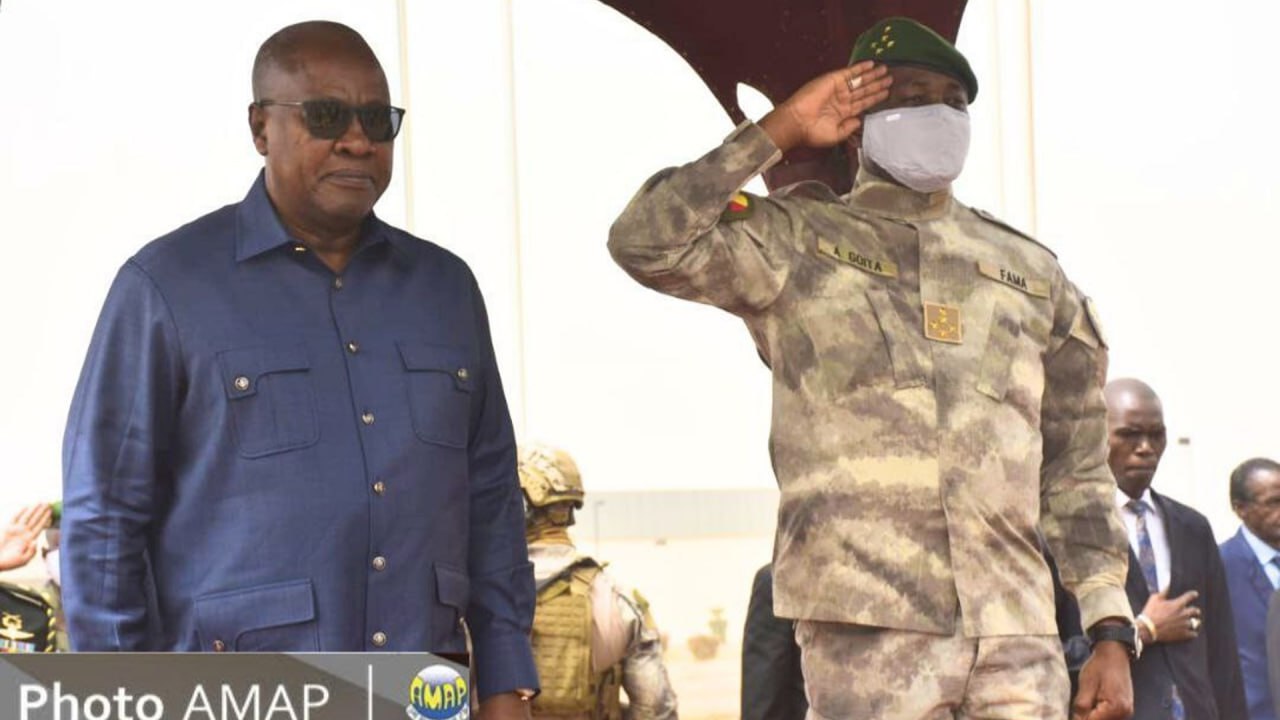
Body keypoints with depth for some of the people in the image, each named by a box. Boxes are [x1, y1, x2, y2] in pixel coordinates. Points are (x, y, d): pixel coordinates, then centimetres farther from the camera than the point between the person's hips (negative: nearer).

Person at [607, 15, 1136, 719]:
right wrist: (777, 131, -3)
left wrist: (1111, 631, 9)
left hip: (1019, 630, 4)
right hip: (869, 625, -4)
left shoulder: (1032, 273, 19)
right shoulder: (798, 241, 9)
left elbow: (1077, 471, 18)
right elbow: (645, 242, -8)